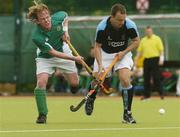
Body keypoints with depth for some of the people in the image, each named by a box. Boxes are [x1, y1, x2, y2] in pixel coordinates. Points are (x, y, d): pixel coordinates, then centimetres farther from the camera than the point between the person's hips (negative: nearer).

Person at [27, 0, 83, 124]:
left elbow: (65, 16, 4)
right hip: (45, 58, -3)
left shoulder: (58, 18, -24)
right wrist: (74, 58, -32)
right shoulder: (37, 37, -35)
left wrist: (65, 31, -11)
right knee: (41, 82, -23)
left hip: (64, 52, 3)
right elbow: (53, 52, -30)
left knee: (74, 83, 7)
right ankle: (42, 115, -13)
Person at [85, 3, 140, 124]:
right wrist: (100, 65, -29)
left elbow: (136, 41, -6)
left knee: (125, 80, -20)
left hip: (123, 53, 0)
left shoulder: (130, 25, -23)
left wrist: (123, 52, -19)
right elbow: (97, 47, -17)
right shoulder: (102, 27, -26)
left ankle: (127, 114, -9)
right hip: (105, 54, 0)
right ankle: (91, 99, 36)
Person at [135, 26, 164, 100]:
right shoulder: (143, 40, 14)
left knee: (156, 78, -8)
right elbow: (139, 51, 16)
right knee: (146, 78, 4)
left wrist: (161, 58, -16)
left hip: (155, 59, -4)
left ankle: (161, 93, -2)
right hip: (146, 60, 4)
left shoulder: (157, 39, 2)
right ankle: (146, 94, 10)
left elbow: (161, 50, -4)